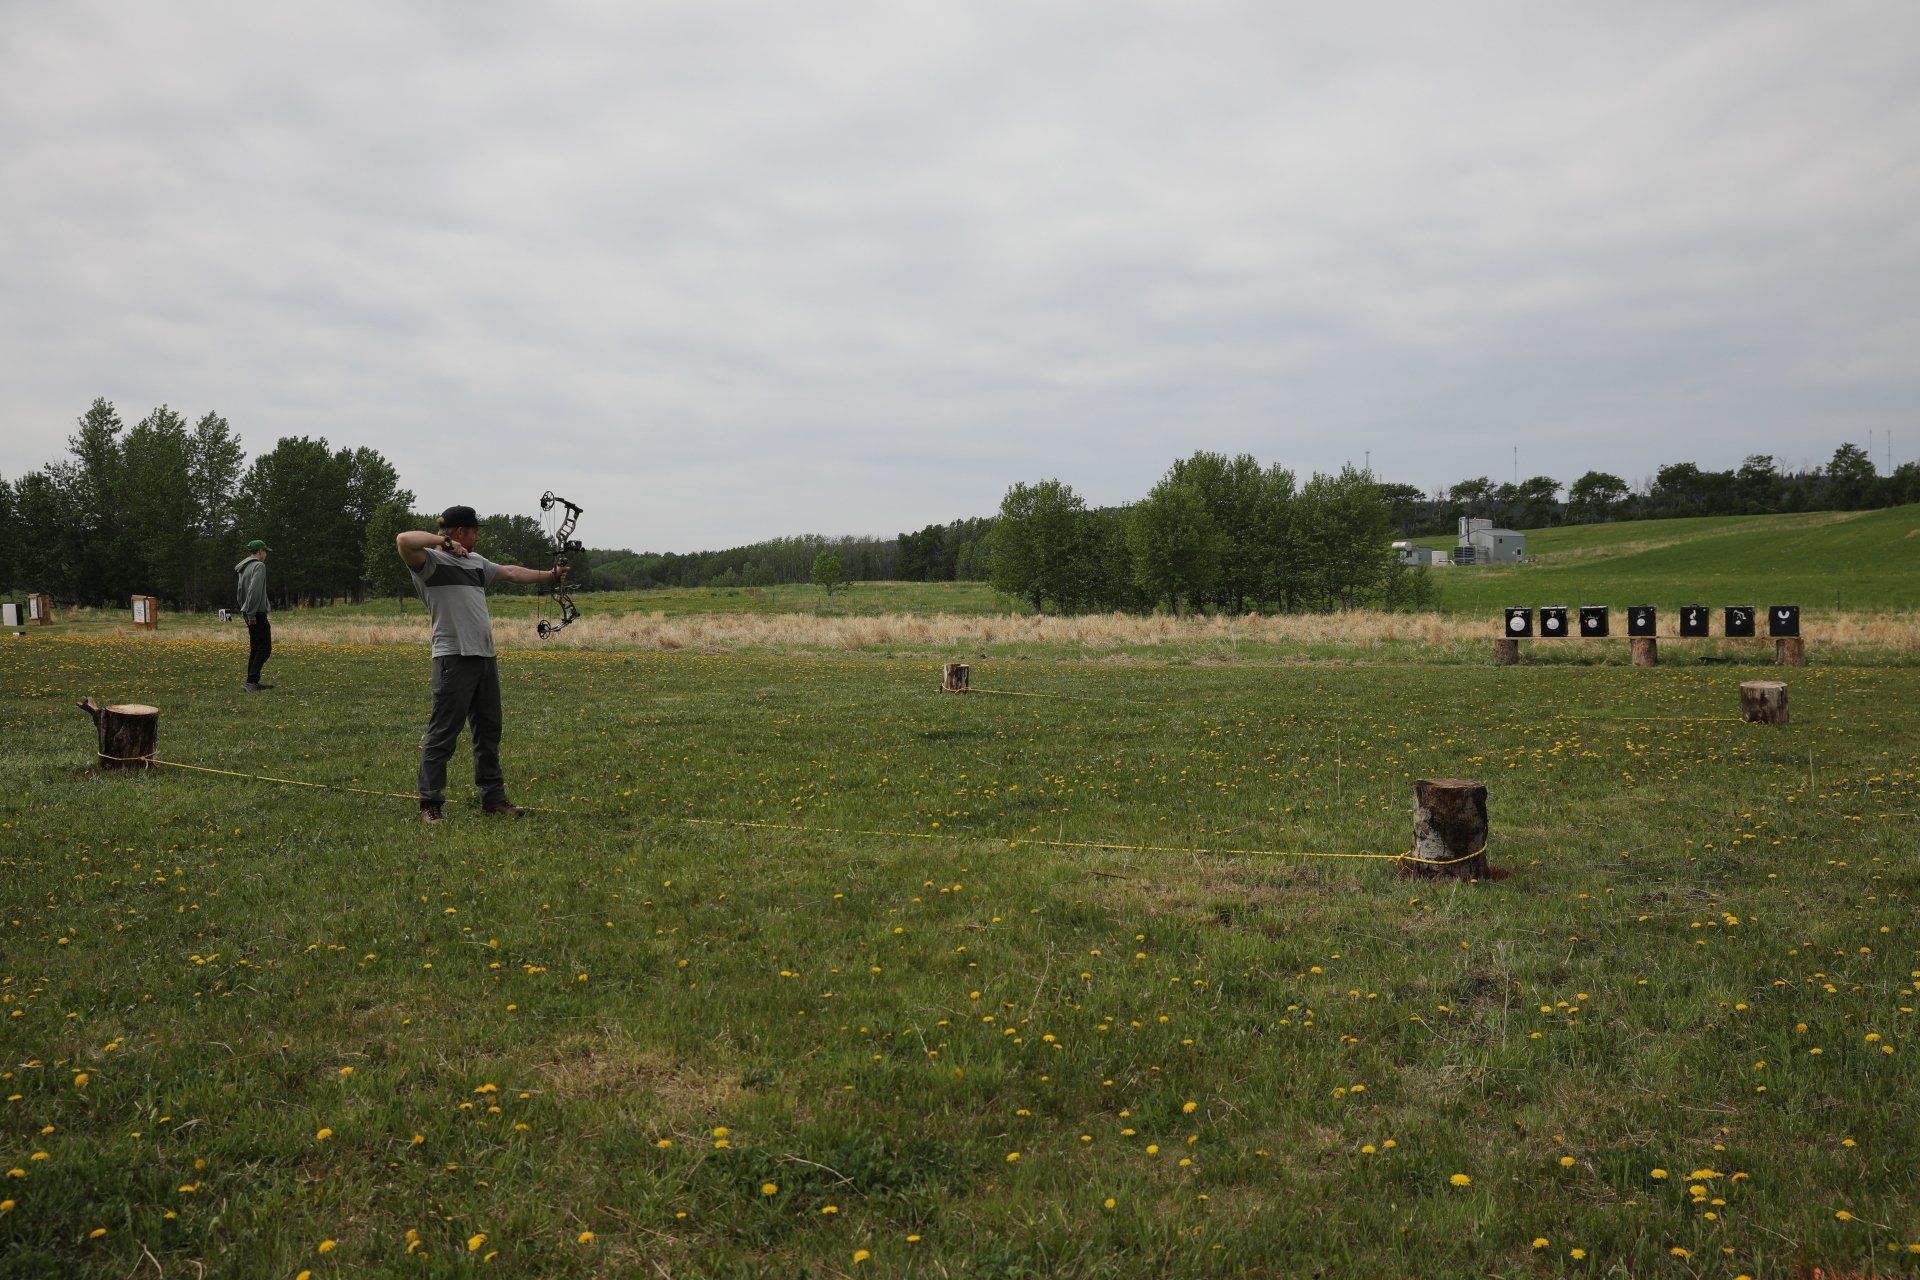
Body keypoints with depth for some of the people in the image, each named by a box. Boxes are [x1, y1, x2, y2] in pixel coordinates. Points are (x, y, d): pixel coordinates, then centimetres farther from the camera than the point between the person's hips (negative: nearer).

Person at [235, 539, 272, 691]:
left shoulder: (244, 568, 16)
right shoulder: (259, 566, -12)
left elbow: (240, 591, 18)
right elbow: (254, 590, -21)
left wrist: (244, 611, 20)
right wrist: (251, 614, -19)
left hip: (249, 614, 9)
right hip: (257, 614, -9)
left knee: (255, 649, 15)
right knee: (265, 649, -9)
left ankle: (254, 682, 18)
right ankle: (250, 682, -16)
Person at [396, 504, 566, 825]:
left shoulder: (476, 562, 20)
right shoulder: (430, 561, -5)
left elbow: (511, 572, 31)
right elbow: (404, 540, -24)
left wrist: (550, 575, 35)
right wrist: (445, 542, -15)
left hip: (485, 657, 9)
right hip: (454, 658, -9)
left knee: (489, 732, 14)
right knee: (443, 735, -6)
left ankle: (493, 798, 23)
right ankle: (430, 806, -1)